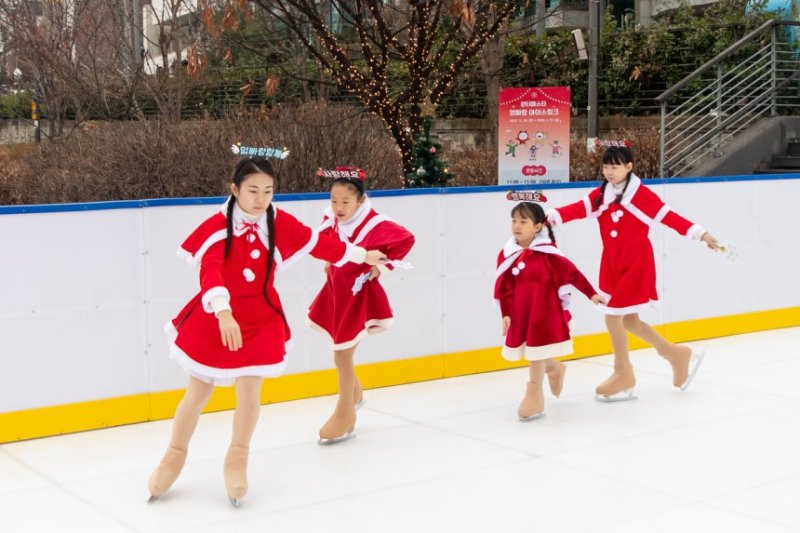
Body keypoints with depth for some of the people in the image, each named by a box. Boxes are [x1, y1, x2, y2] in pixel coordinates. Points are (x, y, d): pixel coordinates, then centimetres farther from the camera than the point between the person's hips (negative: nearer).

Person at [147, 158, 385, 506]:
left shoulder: (279, 223, -5)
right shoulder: (217, 226, -17)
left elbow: (317, 243, 7)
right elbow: (210, 271, -30)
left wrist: (361, 255, 17)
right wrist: (223, 311, -46)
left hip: (261, 320, 2)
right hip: (215, 319, -2)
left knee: (249, 390, -1)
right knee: (197, 394, 9)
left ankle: (237, 459, 25)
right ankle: (175, 455, 33)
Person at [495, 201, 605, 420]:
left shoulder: (548, 252, -11)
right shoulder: (507, 254, -2)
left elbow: (572, 273, -5)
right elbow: (503, 287, 2)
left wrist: (591, 294, -3)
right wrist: (506, 314, -1)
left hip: (545, 310, -4)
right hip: (521, 312, 4)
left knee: (537, 349, -2)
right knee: (533, 351, 14)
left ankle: (535, 392, 13)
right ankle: (554, 368, 45)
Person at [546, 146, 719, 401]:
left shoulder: (641, 194, -11)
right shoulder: (601, 194, 4)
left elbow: (669, 216, -13)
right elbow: (578, 209, -8)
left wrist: (700, 233, -20)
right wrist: (551, 216, -24)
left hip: (635, 264, -7)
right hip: (612, 264, 7)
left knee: (613, 315, -7)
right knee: (628, 320, 13)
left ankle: (623, 374, 13)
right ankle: (677, 354, 33)